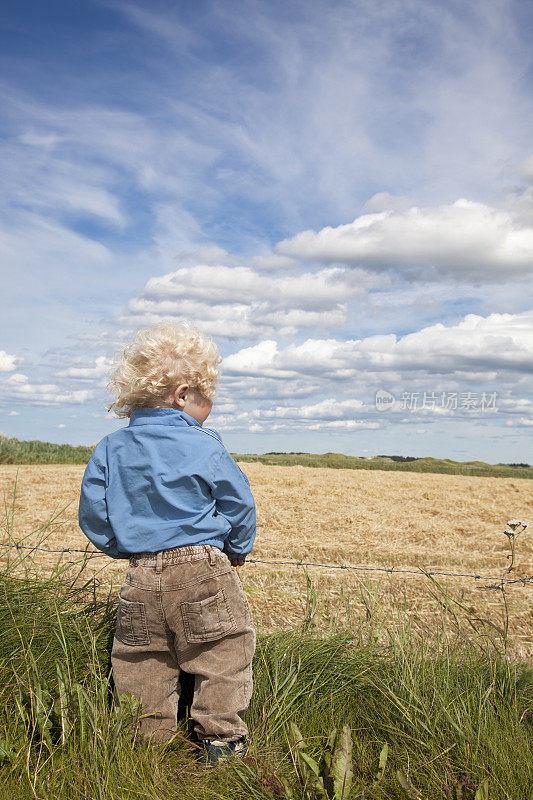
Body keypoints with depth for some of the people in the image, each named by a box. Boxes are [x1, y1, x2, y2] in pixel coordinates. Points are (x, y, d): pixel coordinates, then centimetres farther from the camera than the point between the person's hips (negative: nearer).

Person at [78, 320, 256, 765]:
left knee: (141, 663, 16)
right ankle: (220, 737, 16)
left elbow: (93, 515, 7)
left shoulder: (109, 449, 5)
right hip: (204, 571, -4)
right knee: (222, 658, 10)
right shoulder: (204, 445, -8)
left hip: (141, 577, 4)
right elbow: (238, 503, -2)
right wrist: (238, 549, 15)